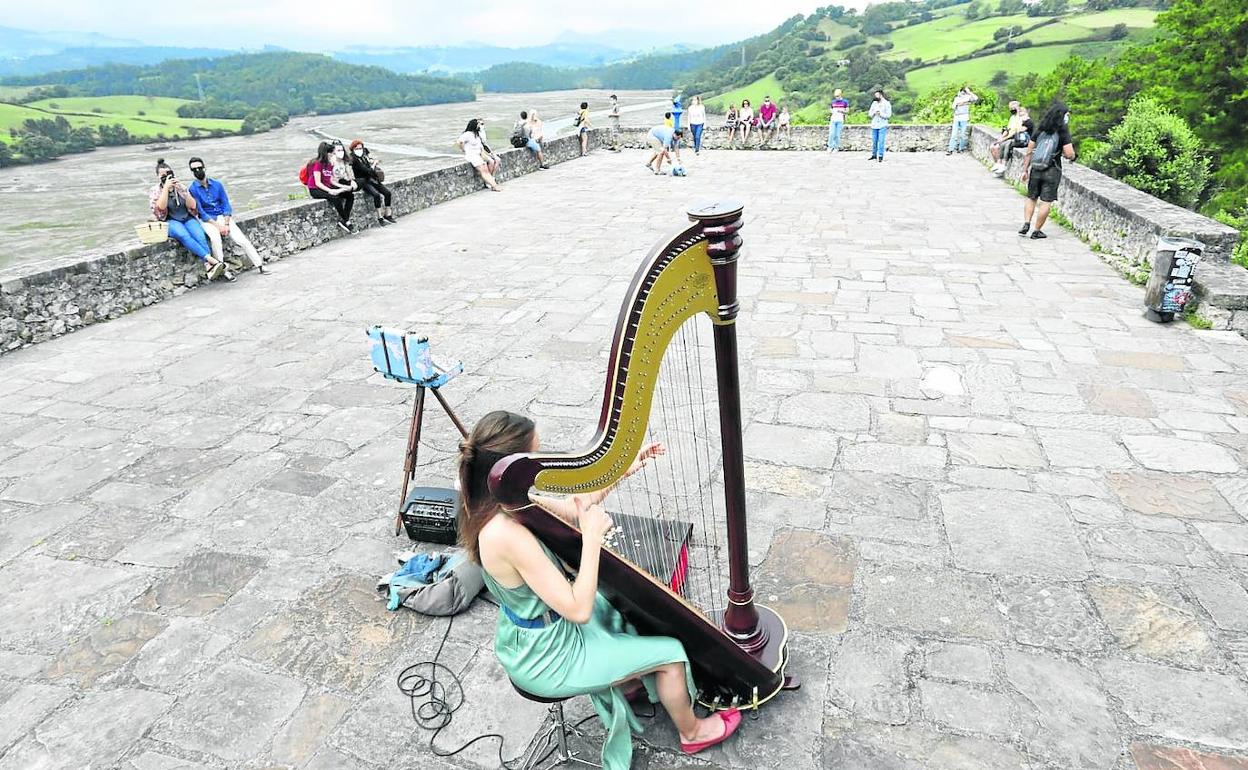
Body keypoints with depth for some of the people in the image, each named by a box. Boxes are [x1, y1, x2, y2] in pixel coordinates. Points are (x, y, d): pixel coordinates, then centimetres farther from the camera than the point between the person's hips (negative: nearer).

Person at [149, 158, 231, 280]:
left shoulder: (180, 187, 15)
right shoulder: (154, 191, 7)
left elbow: (192, 206, 4)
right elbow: (161, 207, -11)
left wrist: (182, 191, -10)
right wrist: (166, 188, -14)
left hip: (188, 218, 3)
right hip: (170, 222, -3)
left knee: (200, 236, -31)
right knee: (184, 235, -37)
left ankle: (208, 266, -45)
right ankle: (212, 259, -48)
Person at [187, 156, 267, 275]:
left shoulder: (217, 184, 4)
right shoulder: (193, 189, -6)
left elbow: (226, 205, 3)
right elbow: (201, 212, -8)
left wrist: (226, 224, -10)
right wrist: (218, 226, -16)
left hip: (223, 216, 3)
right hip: (207, 220, -3)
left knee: (242, 239, -15)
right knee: (215, 237, -33)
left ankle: (260, 266, -10)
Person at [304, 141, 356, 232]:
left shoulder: (329, 164, 12)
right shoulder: (317, 164, -13)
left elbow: (331, 180, 10)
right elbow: (318, 183, -19)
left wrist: (343, 186, -4)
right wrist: (330, 191, -30)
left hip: (328, 187, 8)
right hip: (315, 190, -8)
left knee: (350, 194, -10)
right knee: (335, 197, -35)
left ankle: (342, 221, -17)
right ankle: (346, 222, -23)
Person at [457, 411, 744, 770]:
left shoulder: (499, 501, -12)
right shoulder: (508, 535, -38)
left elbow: (569, 509, 3)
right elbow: (578, 610, -32)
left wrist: (623, 470, -3)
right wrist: (592, 537, -28)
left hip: (528, 636, 8)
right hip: (546, 661, -8)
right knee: (669, 653, 6)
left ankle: (636, 681, 45)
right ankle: (692, 732, 34)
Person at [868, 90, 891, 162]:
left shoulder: (887, 103, -2)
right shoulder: (874, 103, 10)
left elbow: (889, 115, -7)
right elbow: (870, 113, 8)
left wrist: (880, 113, -16)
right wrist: (874, 112, -11)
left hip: (882, 126, -4)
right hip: (874, 125, 4)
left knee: (881, 141, -7)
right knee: (874, 141, 7)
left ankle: (880, 156, -4)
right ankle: (874, 155, 17)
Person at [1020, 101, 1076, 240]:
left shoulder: (1039, 130, 5)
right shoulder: (1063, 132, -7)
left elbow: (1029, 152, 5)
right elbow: (1070, 154, -13)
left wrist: (1025, 170, 10)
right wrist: (1071, 155, 11)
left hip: (1035, 170, 3)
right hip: (1052, 171, -3)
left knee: (1031, 198, 15)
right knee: (1046, 201, 2)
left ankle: (1026, 223, -2)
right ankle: (1037, 231, 3)